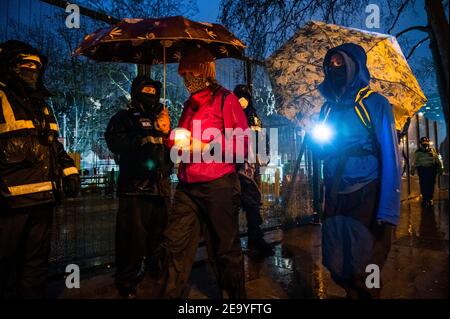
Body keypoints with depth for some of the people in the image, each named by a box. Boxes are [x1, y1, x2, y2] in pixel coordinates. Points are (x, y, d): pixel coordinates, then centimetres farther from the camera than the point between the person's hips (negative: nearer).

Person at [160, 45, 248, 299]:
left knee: (226, 250, 7)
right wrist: (169, 134, 9)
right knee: (176, 244, 7)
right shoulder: (189, 104, 19)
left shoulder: (225, 99, -2)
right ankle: (172, 294, 22)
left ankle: (234, 296, 27)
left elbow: (243, 145, -10)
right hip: (187, 187, 7)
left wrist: (205, 147, -14)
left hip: (218, 185, -6)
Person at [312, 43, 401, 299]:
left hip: (366, 198, -5)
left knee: (363, 270, 3)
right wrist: (316, 139, -6)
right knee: (337, 267, 13)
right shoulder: (327, 107, 11)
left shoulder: (374, 103, -6)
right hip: (335, 199, 5)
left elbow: (390, 159, -12)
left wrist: (388, 211, -18)